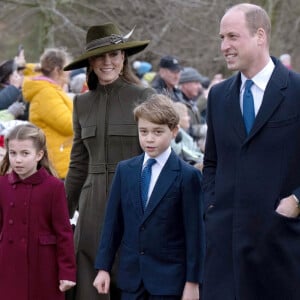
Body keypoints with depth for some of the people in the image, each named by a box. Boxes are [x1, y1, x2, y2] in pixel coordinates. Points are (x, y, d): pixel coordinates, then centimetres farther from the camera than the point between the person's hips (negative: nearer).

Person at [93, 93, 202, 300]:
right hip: (131, 275, 4)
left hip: (168, 277, -4)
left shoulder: (187, 176, -7)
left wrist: (192, 281, -8)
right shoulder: (124, 170, 7)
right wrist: (104, 267, 7)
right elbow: (113, 221, 10)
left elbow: (193, 230, -7)